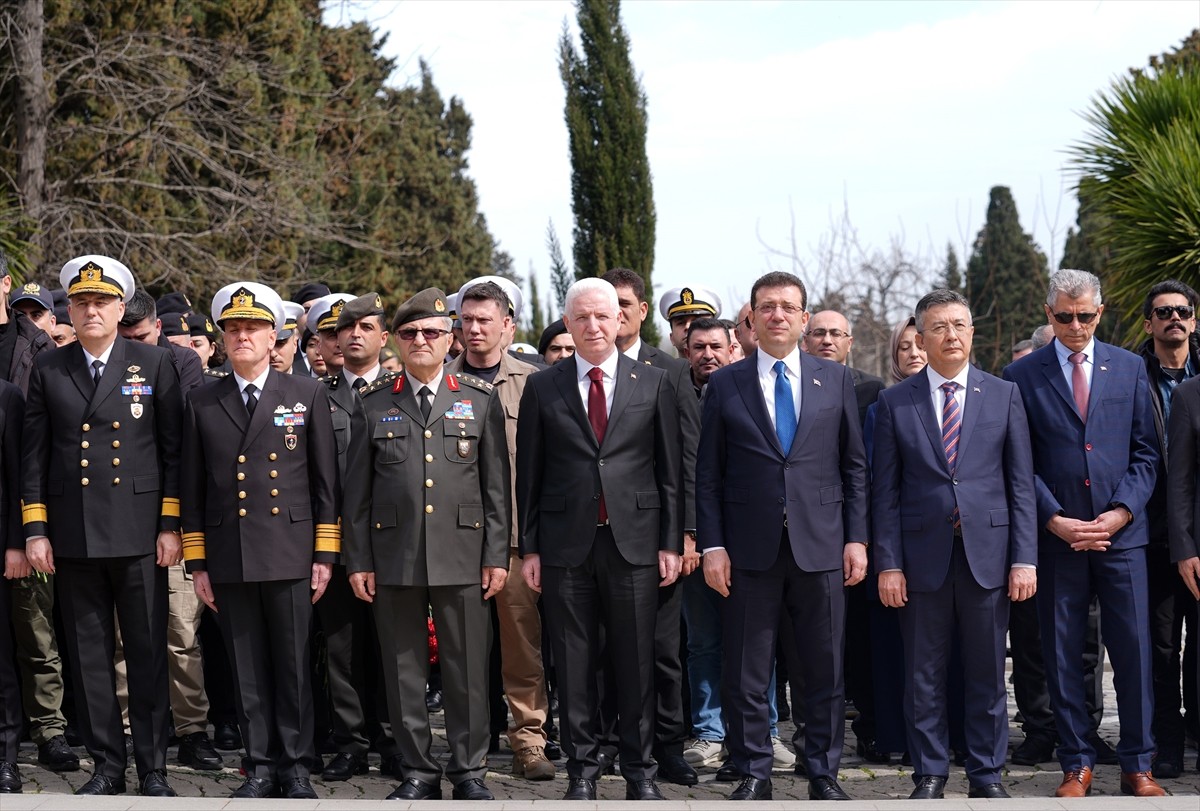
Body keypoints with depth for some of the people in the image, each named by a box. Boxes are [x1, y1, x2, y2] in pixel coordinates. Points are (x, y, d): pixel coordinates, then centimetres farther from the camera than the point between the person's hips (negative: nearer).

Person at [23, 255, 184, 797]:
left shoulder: (155, 364, 4)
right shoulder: (48, 370, 9)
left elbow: (174, 449, 3)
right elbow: (33, 456, 9)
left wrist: (171, 525, -3)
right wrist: (35, 530, 3)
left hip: (139, 535, -2)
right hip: (73, 538, 2)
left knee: (148, 652, 1)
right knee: (89, 656, 6)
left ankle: (152, 767, 9)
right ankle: (106, 766, 15)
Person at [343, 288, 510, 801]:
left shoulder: (481, 400, 7)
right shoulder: (374, 403, 8)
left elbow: (497, 485, 5)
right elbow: (357, 489, 7)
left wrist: (497, 555, -1)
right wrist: (357, 560, 2)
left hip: (462, 555, -1)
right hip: (394, 557, 1)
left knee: (467, 669, 2)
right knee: (404, 669, 5)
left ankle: (469, 770, 13)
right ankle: (418, 772, 15)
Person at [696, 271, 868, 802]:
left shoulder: (835, 379, 8)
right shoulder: (724, 385, 5)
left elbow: (854, 465, 8)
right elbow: (708, 475, 4)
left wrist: (856, 538, 1)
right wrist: (712, 545, -3)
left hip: (821, 547, 1)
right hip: (750, 549, -1)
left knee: (825, 668, 6)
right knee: (746, 672, 3)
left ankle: (823, 772, 18)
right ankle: (754, 774, 15)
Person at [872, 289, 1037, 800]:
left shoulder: (1004, 396, 6)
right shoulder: (894, 403, 4)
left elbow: (1021, 485, 4)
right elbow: (885, 492, 3)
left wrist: (1024, 558, -3)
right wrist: (888, 563, -4)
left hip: (988, 553, 0)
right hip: (923, 555, 0)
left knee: (987, 673, 6)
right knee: (924, 675, 6)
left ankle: (987, 773, 17)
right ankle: (929, 773, 17)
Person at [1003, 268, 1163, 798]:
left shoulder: (1130, 369, 9)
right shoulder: (1022, 376, 3)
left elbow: (1146, 452, 7)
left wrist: (1122, 511, -6)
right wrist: (1054, 519, -10)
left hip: (1121, 534, 1)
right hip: (1056, 535, -1)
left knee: (1134, 650, 0)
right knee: (1063, 655, 4)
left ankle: (1137, 765, 11)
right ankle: (1077, 764, 14)